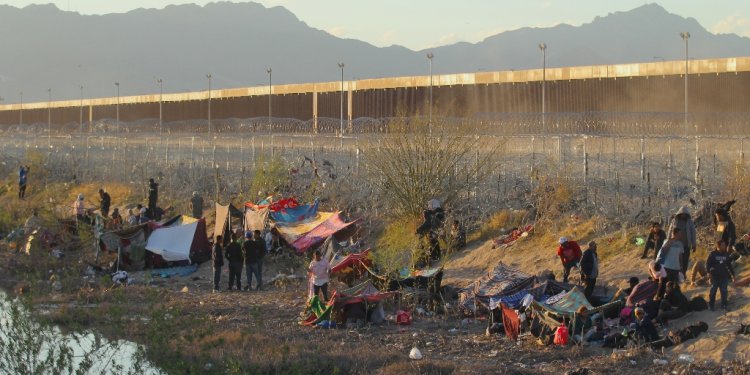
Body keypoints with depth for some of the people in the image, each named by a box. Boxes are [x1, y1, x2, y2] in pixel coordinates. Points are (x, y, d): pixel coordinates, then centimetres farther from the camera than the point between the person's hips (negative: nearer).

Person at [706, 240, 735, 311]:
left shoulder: (726, 254, 9)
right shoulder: (713, 254, -5)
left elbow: (729, 265, 17)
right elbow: (707, 264, -4)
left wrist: (732, 273, 15)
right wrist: (710, 270, -18)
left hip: (724, 276, 4)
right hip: (715, 276, -4)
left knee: (724, 291, 6)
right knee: (713, 290, 0)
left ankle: (724, 304, 17)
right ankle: (711, 305, 10)